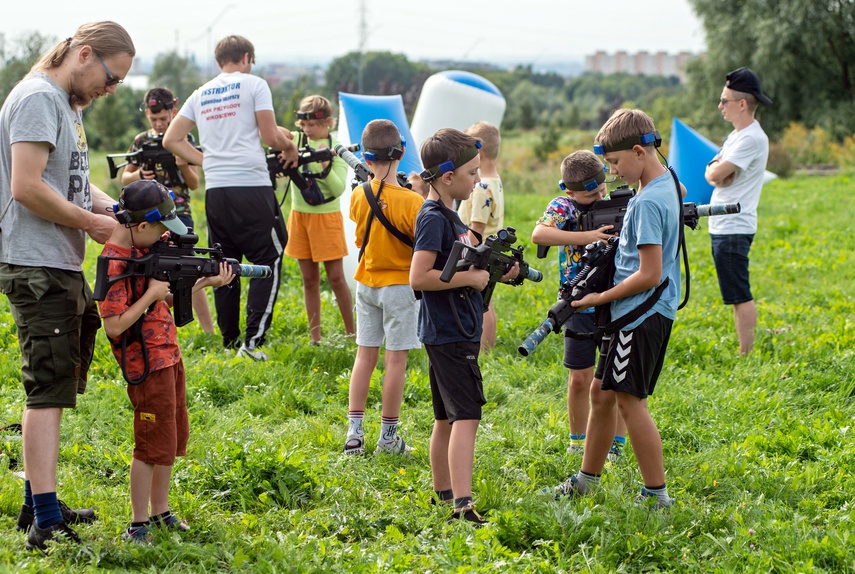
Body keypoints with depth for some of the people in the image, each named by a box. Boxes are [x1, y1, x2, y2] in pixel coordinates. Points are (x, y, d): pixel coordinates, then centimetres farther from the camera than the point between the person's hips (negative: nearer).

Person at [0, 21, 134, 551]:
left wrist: (112, 206, 5)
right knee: (48, 390, -11)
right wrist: (92, 223, -14)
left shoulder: (69, 105, 18)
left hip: (63, 268, 10)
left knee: (52, 390, 16)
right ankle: (45, 521, -12)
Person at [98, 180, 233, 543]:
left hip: (169, 354, 10)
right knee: (154, 445, -4)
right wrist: (151, 295, -21)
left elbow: (166, 296, 15)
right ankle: (139, 524, 5)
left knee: (175, 438, 16)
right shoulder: (115, 264, -22)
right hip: (147, 363, -10)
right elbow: (114, 326, -25)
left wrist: (207, 282, 3)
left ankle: (160, 512, 27)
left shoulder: (143, 249, 6)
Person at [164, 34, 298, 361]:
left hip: (215, 190, 5)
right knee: (268, 259, 1)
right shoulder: (254, 85, 1)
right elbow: (270, 136, -3)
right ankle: (253, 339, -11)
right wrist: (290, 147, 17)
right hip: (252, 187, -5)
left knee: (225, 264, 12)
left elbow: (171, 140, 16)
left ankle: (229, 343, 15)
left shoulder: (201, 94, 16)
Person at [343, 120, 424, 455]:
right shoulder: (411, 202, -18)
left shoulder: (358, 197, -5)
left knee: (365, 354, 12)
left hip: (366, 283, 5)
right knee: (395, 358, 2)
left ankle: (354, 431, 9)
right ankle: (388, 437, 7)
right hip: (400, 286, -4)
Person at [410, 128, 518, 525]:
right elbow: (419, 277, -24)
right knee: (466, 416, -16)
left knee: (448, 418, 17)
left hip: (452, 333, 10)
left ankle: (443, 494, 26)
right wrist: (470, 277, -18)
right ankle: (462, 505, -24)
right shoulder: (433, 218, -16)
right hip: (449, 335, -10)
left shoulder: (447, 215, 15)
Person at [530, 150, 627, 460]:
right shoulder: (563, 207, -5)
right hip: (580, 306, -1)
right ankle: (578, 442, 22)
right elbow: (538, 234, -24)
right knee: (580, 379, 7)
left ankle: (615, 445, 8)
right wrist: (586, 237, -30)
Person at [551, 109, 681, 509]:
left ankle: (657, 495, 0)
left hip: (642, 314, -10)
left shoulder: (647, 203, -21)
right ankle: (587, 480, 27)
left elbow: (649, 274, -23)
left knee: (630, 401, -5)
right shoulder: (668, 185, 9)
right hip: (636, 312, 10)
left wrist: (601, 298, -13)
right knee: (602, 394, 16)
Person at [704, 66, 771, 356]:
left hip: (734, 229, -10)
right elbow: (711, 173, 12)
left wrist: (716, 170, 1)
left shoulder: (751, 139, -16)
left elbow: (715, 174, -21)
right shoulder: (737, 134, 16)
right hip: (723, 226, 10)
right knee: (737, 296, 13)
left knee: (740, 296, -8)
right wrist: (719, 172, -10)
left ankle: (746, 354, -6)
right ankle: (744, 351, 18)